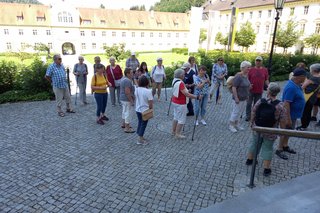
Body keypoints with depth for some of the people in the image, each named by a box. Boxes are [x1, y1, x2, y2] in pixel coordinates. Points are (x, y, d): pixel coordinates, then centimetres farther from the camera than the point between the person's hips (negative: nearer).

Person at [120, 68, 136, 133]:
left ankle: (124, 124, 38)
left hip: (123, 98, 11)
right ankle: (127, 128, 6)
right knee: (128, 113, -2)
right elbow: (127, 93, -27)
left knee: (125, 112, 23)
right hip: (127, 100, -11)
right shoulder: (128, 81, -24)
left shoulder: (123, 79, 9)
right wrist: (131, 101, -22)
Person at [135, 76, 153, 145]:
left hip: (138, 110, 6)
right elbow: (150, 103, -20)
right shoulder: (148, 91, -23)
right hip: (145, 111, -6)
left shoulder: (136, 90, -3)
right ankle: (140, 140, 15)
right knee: (143, 124, 7)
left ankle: (140, 137, 32)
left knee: (140, 123, 20)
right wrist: (150, 109, -4)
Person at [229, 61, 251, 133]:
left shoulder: (246, 75, 7)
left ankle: (237, 124, 30)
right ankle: (231, 125, 17)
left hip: (244, 98, 9)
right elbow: (234, 87, -23)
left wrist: (247, 96, 17)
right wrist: (236, 98, -24)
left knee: (240, 112, 16)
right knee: (236, 112, 2)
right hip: (238, 98, -9)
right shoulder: (238, 76, -20)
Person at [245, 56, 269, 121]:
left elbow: (266, 80, 7)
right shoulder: (251, 69, -2)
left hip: (259, 91, 2)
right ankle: (248, 116, 16)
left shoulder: (265, 70, 3)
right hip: (251, 90, -1)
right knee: (249, 104, 4)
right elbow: (247, 79, 1)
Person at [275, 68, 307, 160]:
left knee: (289, 131, 21)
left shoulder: (296, 84, 2)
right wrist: (288, 119, -29)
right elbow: (286, 104, -30)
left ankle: (285, 146, 37)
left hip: (294, 114, 10)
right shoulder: (291, 87, -28)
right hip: (290, 114, -10)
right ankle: (279, 150, 16)